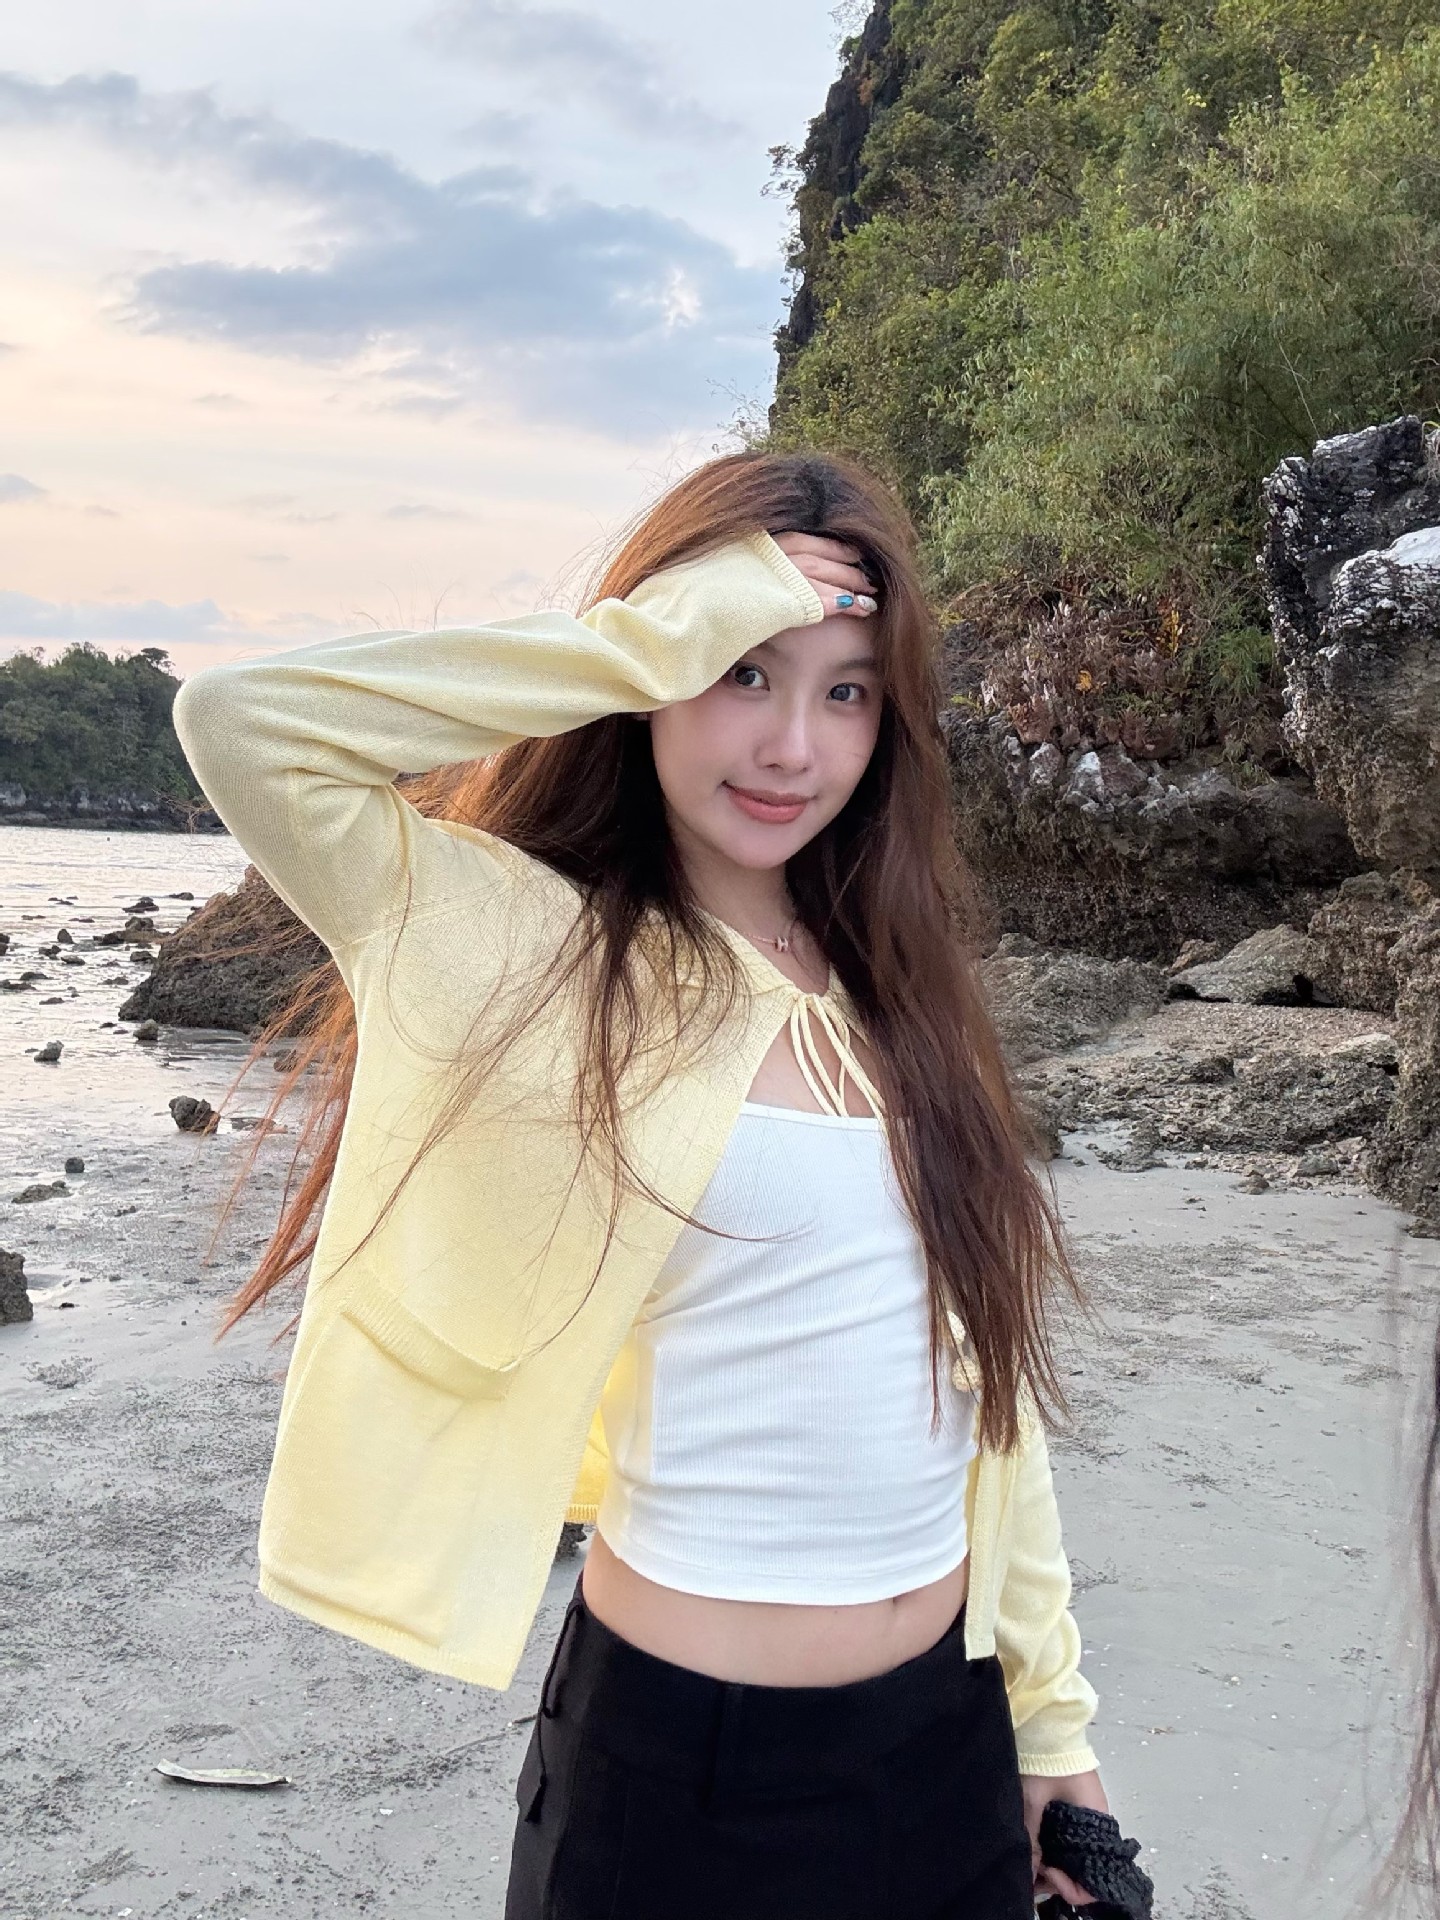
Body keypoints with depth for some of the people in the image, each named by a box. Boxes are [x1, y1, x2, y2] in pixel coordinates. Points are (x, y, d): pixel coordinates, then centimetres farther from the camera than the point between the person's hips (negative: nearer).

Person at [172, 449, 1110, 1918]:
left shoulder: (894, 988, 5)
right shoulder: (534, 957, -11)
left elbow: (985, 1368, 8)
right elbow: (238, 720, -26)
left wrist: (1052, 1722, 10)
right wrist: (654, 636, -21)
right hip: (687, 1766, -5)